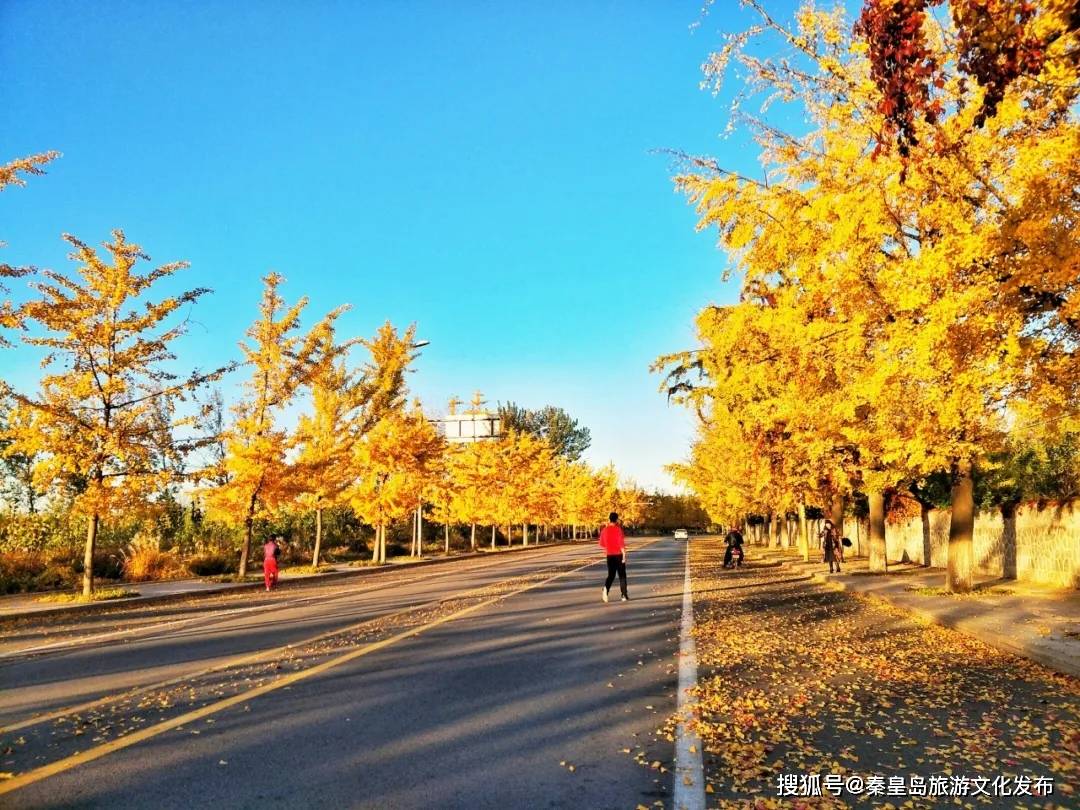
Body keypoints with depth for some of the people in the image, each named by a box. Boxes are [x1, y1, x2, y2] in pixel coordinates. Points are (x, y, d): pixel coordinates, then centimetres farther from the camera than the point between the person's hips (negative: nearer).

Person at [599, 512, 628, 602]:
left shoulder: (604, 530, 3)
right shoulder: (618, 529, -11)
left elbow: (601, 544, 10)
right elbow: (621, 543, -18)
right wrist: (624, 555, -16)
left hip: (610, 555, 3)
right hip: (619, 555, -3)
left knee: (611, 575, 8)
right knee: (622, 575, 8)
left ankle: (606, 588, -21)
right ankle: (624, 596, 10)